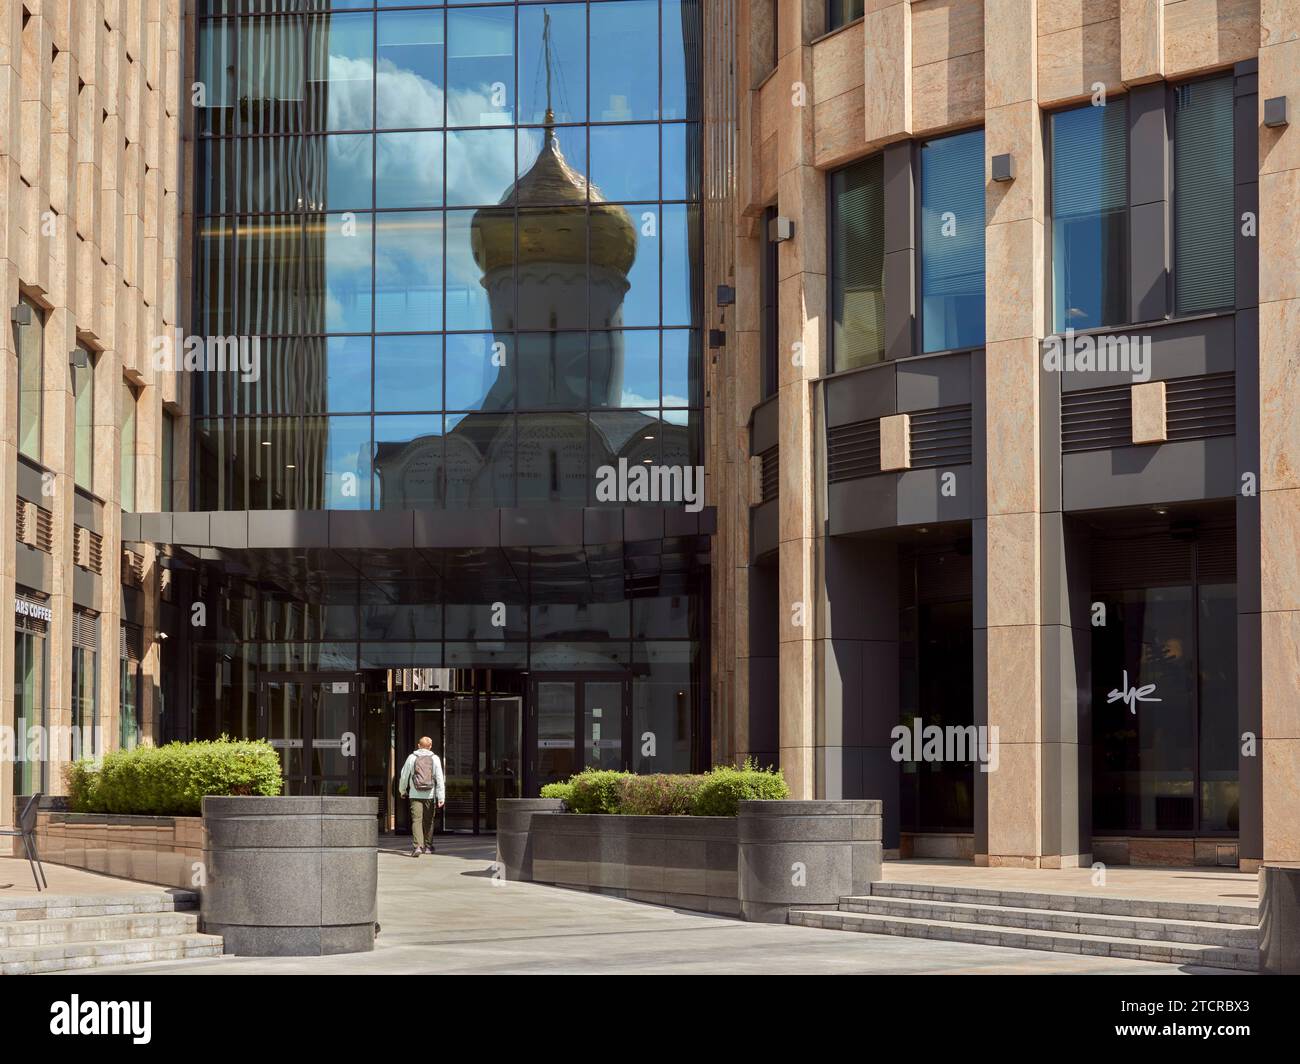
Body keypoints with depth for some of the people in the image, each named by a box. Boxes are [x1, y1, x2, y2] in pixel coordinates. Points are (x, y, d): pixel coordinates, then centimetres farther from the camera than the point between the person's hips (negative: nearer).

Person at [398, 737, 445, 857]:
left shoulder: (412, 758, 2)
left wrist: (402, 791, 25)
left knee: (416, 820, -6)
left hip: (415, 795, -1)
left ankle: (417, 846, -21)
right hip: (430, 795, 1)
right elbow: (439, 779, -4)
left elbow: (404, 776, 8)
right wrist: (441, 798, -5)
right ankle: (428, 846, 23)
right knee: (428, 821, 14)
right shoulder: (435, 759, 1)